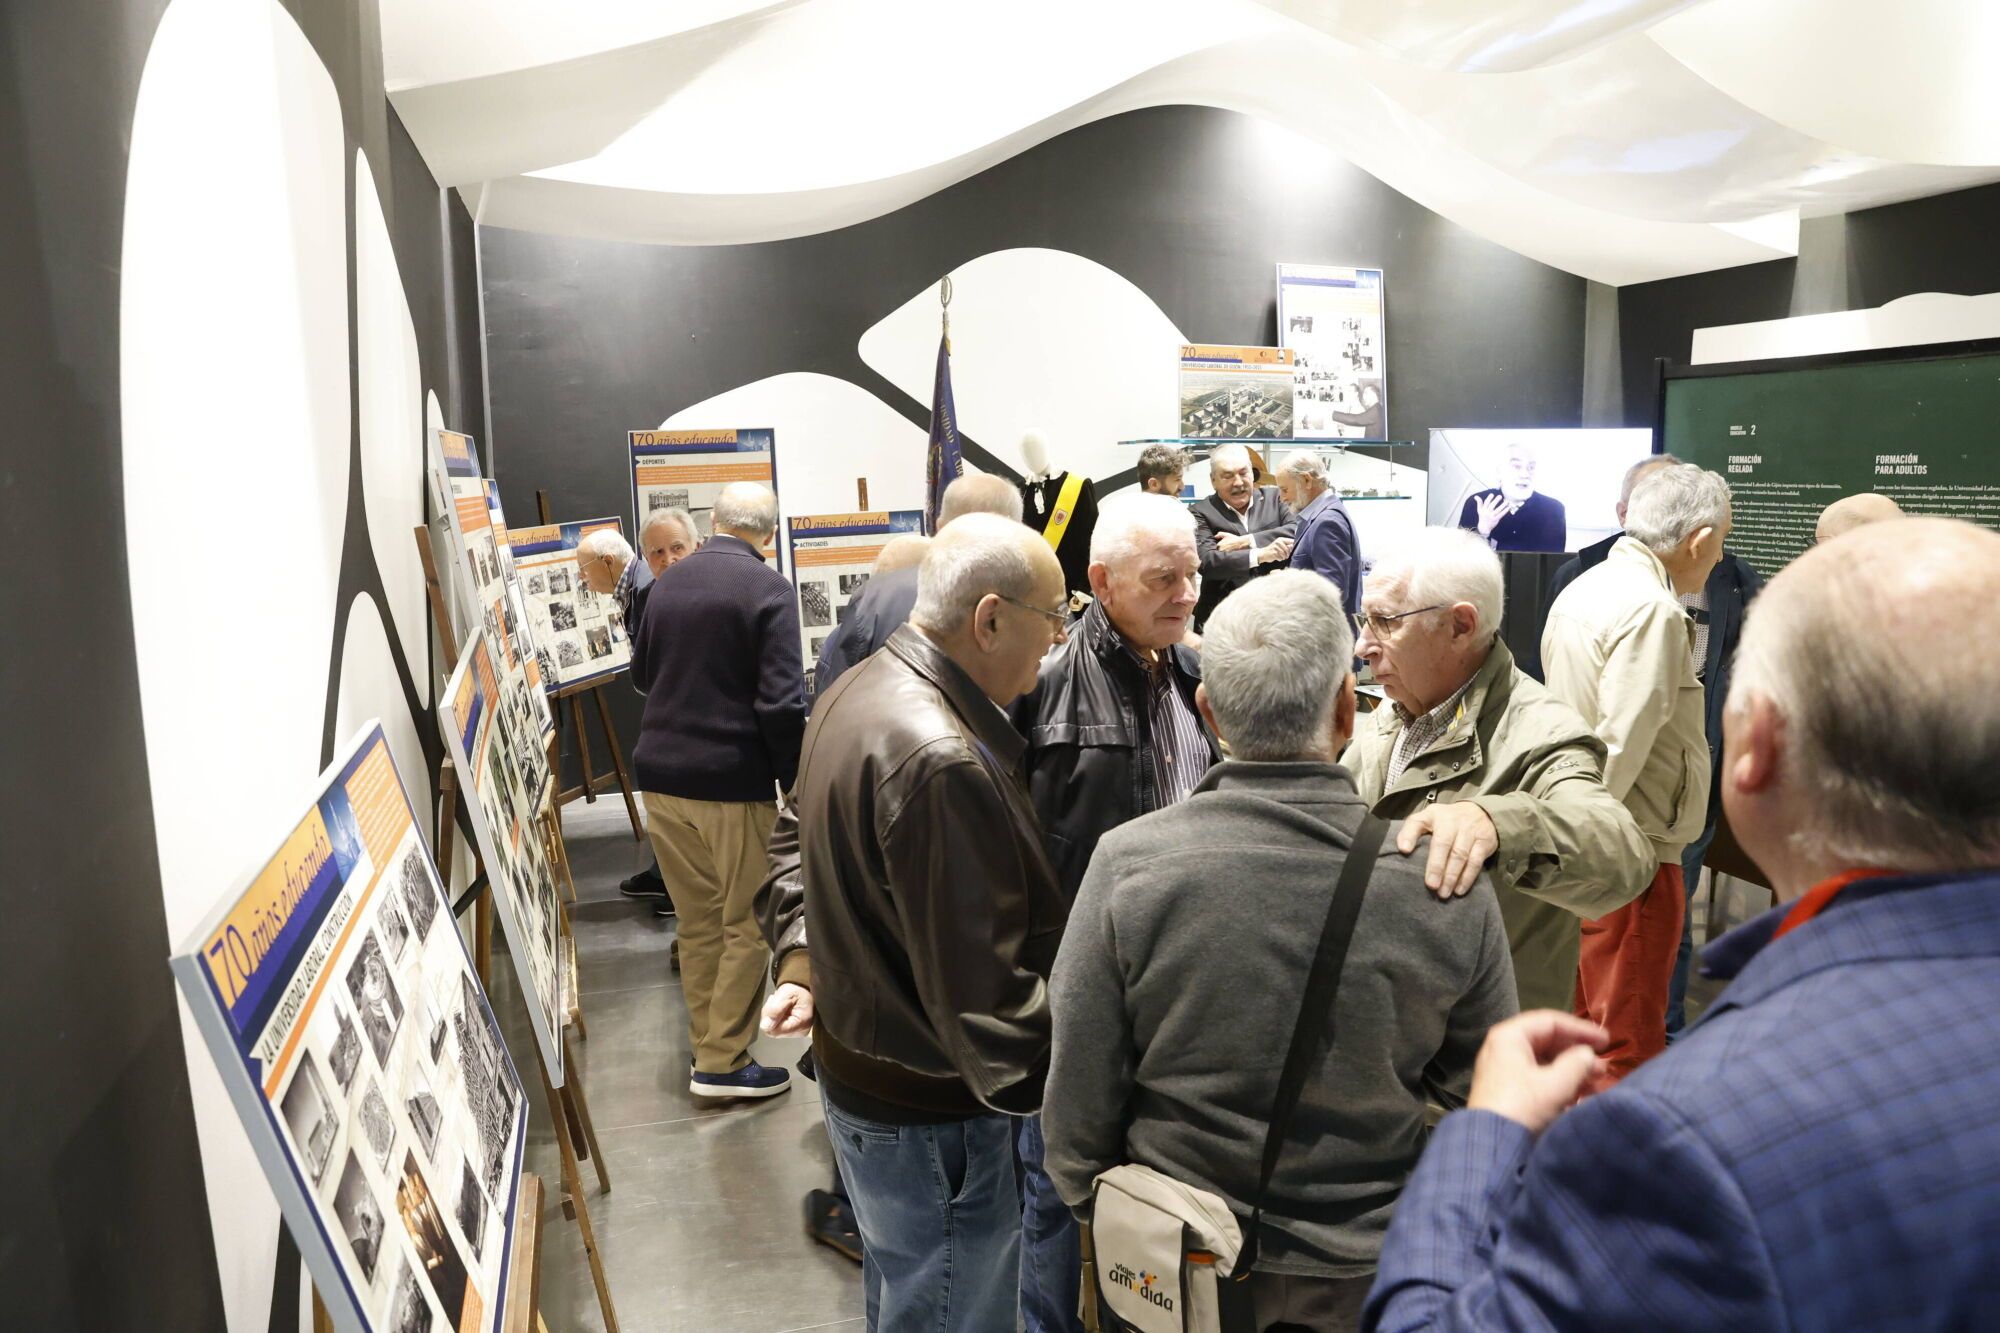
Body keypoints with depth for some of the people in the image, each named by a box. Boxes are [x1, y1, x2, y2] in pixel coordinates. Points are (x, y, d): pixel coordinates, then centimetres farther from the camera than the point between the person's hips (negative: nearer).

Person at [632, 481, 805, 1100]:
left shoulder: (668, 580, 7)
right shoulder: (768, 588, -11)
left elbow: (641, 671, 20)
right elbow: (781, 701, -18)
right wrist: (796, 783, -8)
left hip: (660, 773, 6)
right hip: (733, 778, -6)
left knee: (697, 922, 16)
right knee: (747, 925, 8)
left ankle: (707, 1044, 27)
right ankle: (722, 1064, 13)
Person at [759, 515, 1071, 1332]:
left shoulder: (860, 690, 0)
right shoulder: (942, 761, -32)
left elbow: (797, 843, 13)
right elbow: (984, 994, -31)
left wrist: (799, 962, 9)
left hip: (858, 1061, 9)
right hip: (931, 1112, -9)